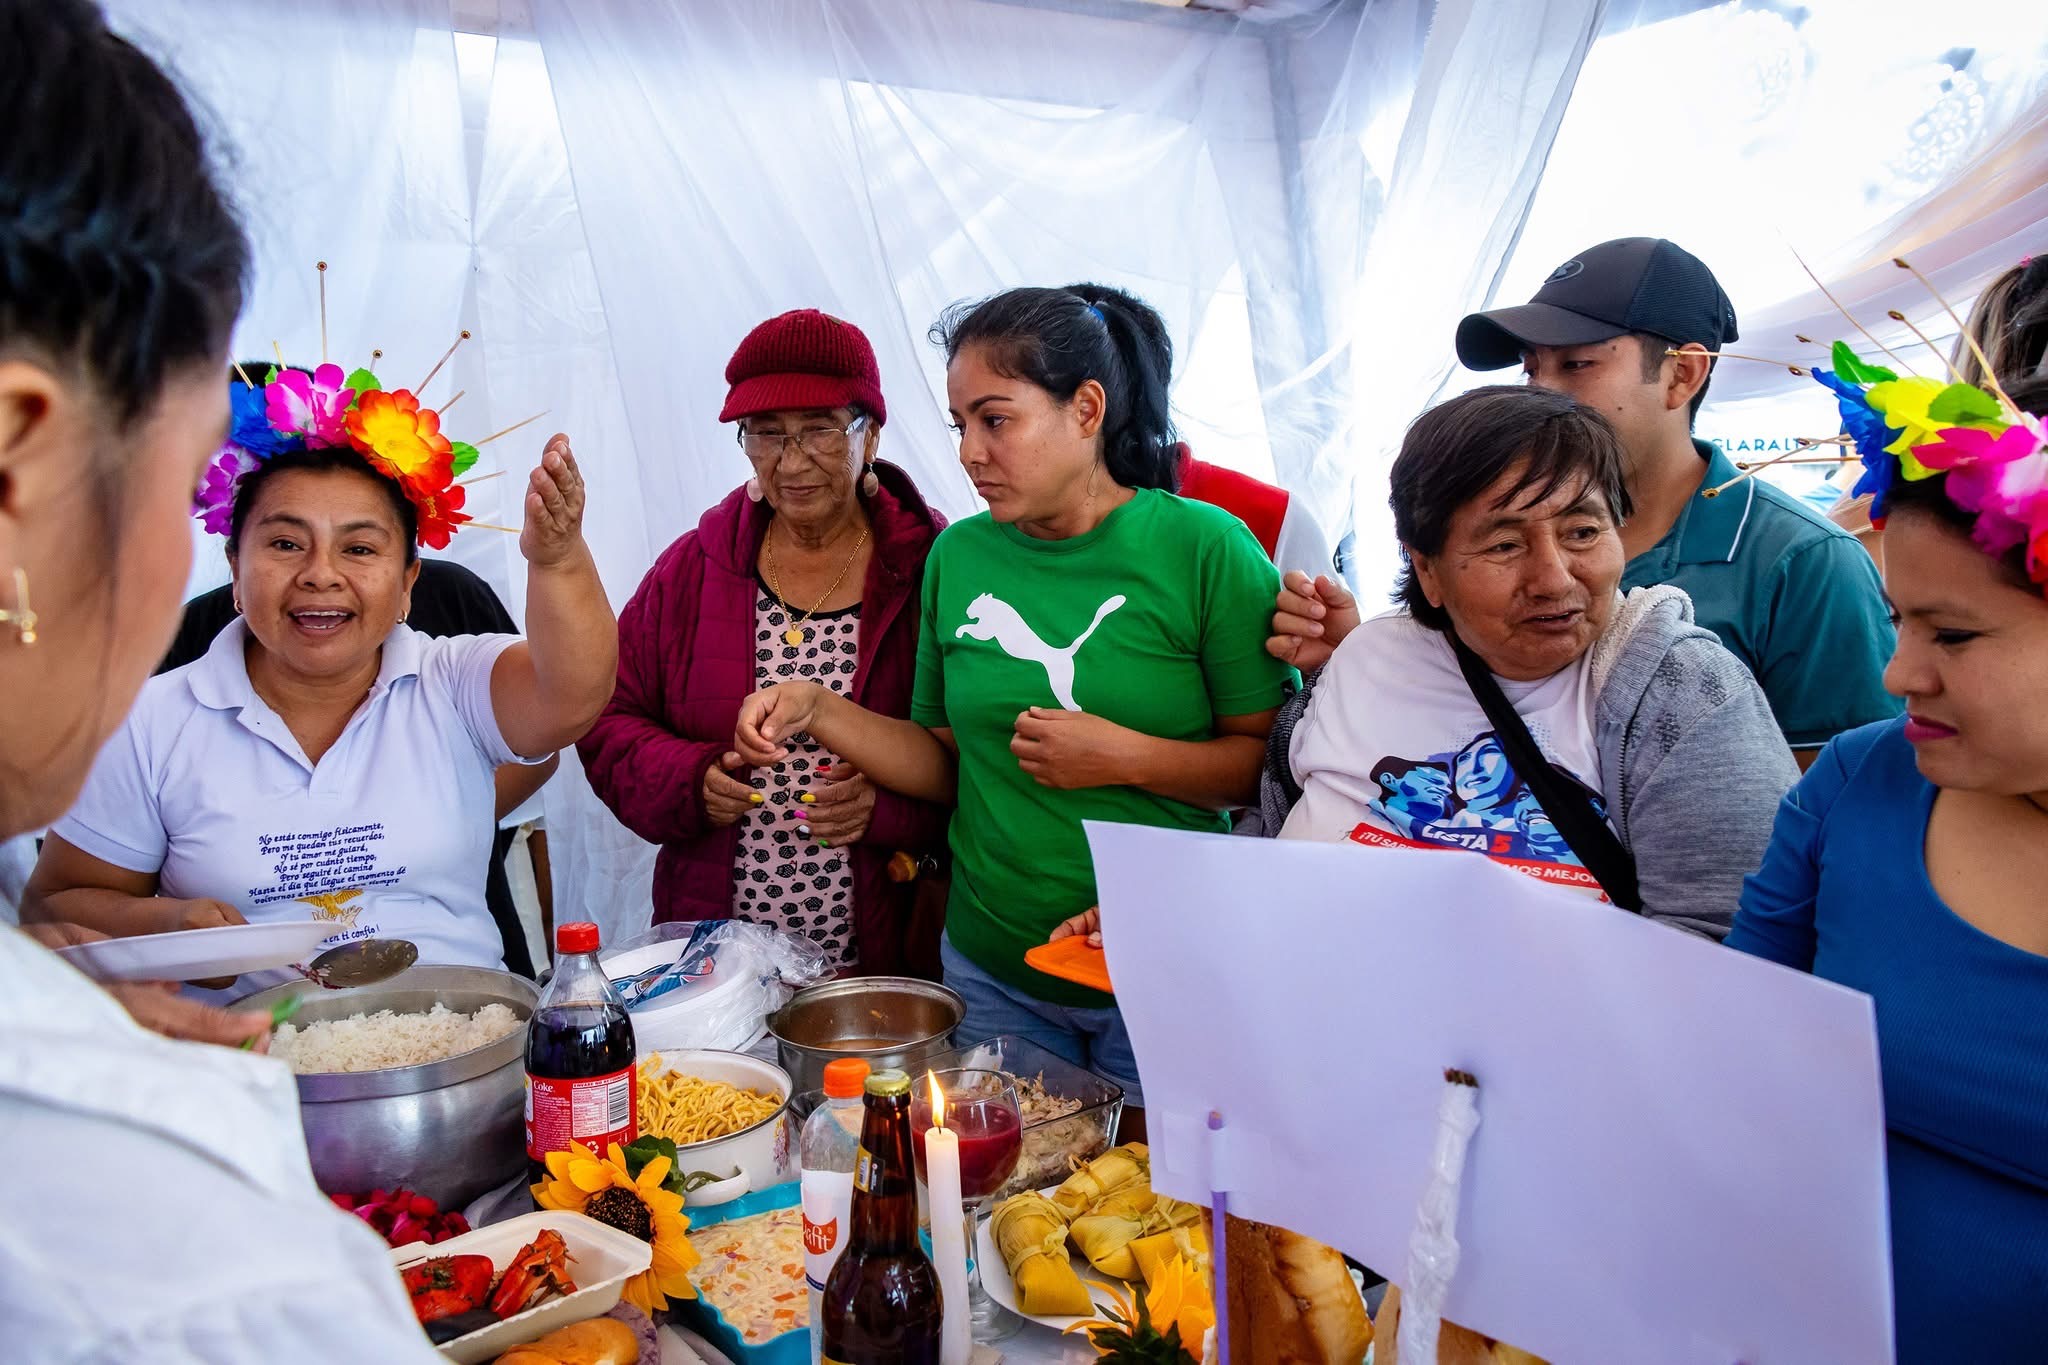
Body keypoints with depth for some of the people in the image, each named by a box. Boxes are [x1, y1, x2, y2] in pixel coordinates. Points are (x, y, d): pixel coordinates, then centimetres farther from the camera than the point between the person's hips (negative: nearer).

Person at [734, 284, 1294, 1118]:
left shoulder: (1203, 546, -10)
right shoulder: (958, 556, 2)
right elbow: (949, 762, 8)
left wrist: (1126, 756, -20)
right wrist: (817, 709, -4)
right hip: (994, 974, 4)